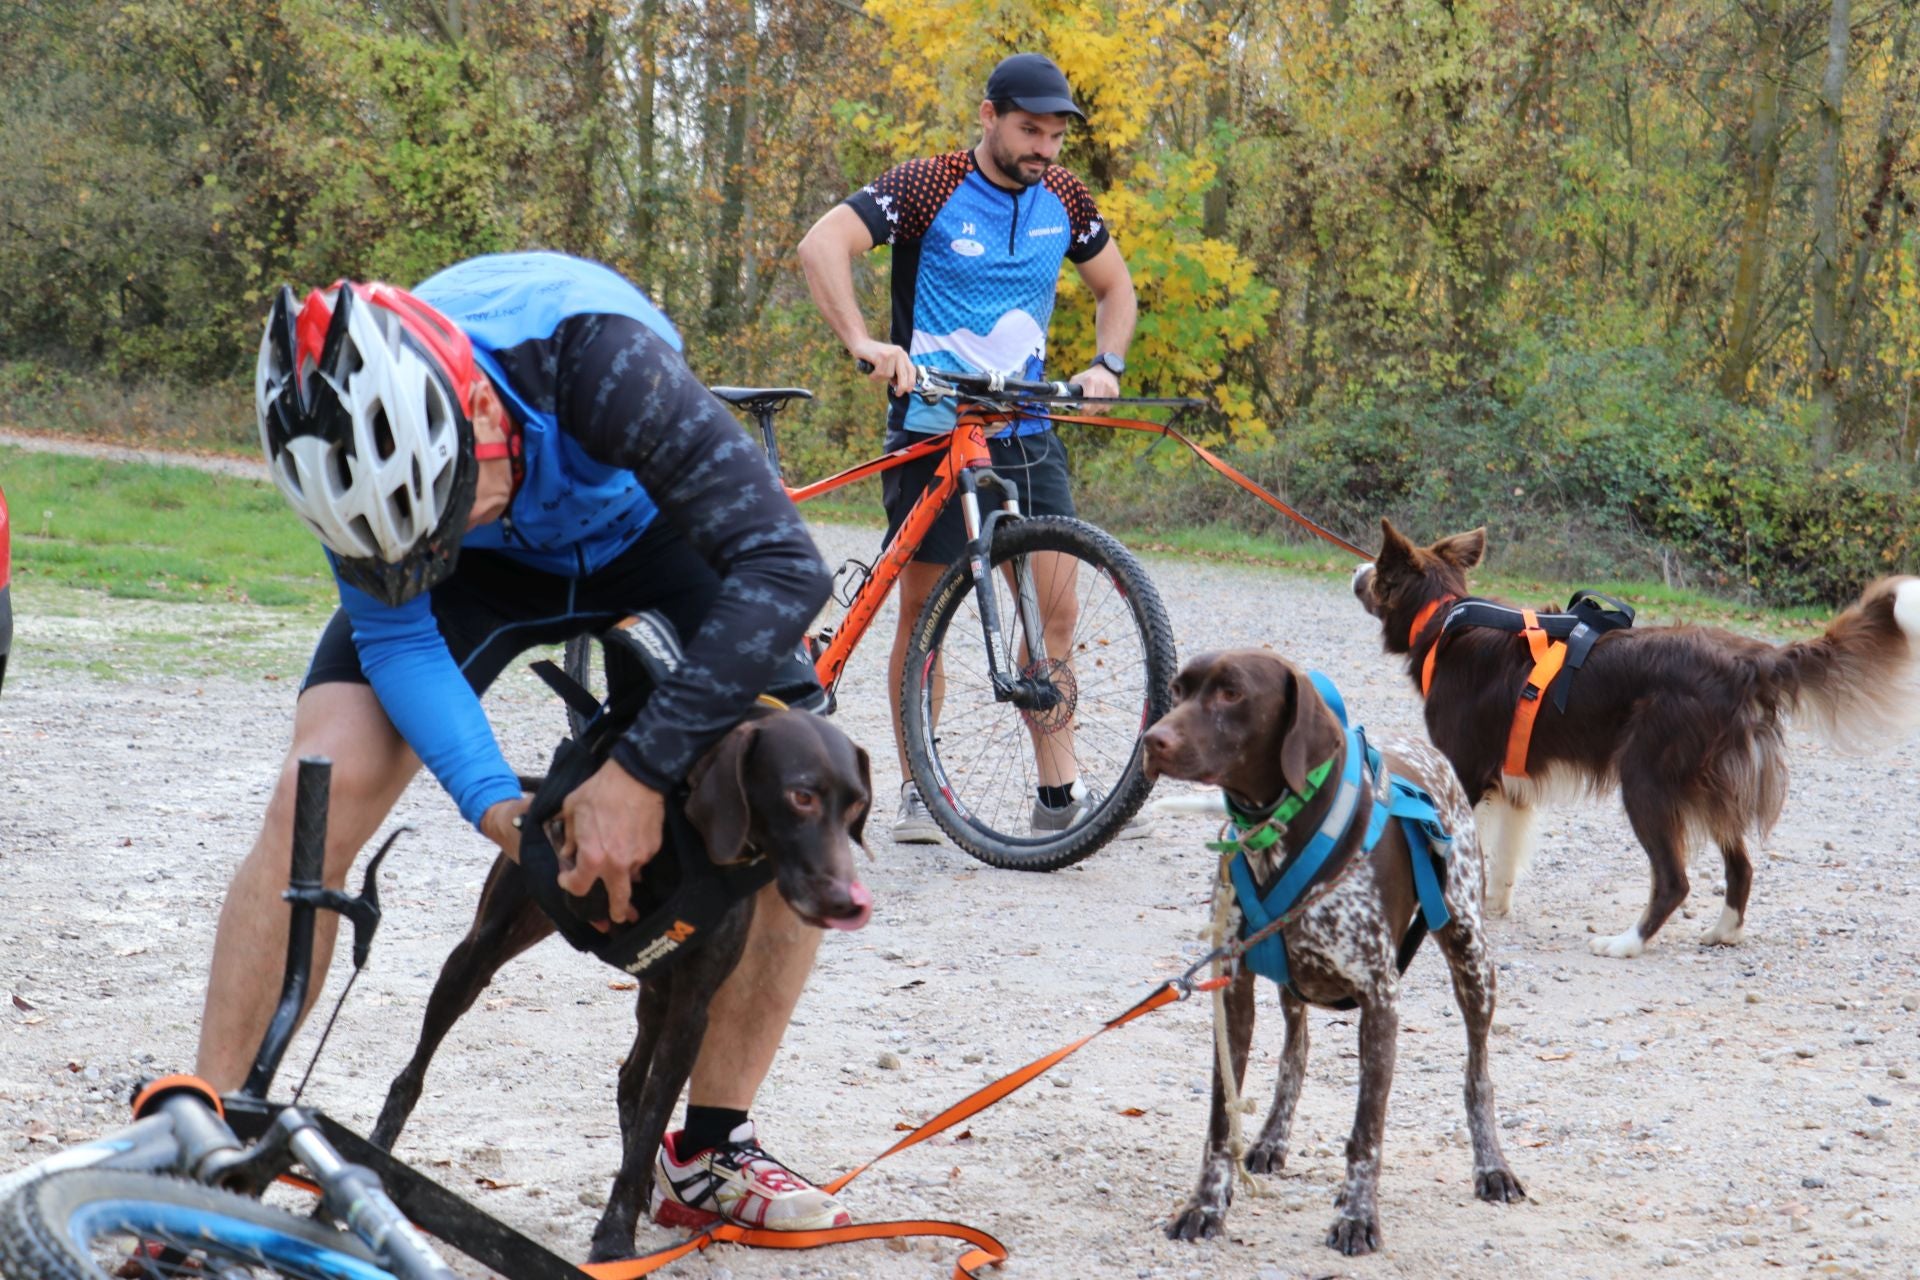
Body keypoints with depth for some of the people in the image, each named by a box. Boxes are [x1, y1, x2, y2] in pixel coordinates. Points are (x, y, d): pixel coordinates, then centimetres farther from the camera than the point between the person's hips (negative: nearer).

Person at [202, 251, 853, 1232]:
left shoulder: (593, 350, -42)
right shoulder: (358, 428, -33)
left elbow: (784, 564, -43)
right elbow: (397, 634, -20)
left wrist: (642, 771, -46)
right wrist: (489, 798, -36)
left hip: (641, 538, -1)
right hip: (495, 570, 1)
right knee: (319, 799, -21)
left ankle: (710, 1153, -4)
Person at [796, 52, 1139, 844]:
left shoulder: (1062, 198, 6)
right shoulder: (927, 187, -10)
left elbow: (1114, 286, 20)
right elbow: (821, 245, -22)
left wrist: (1107, 364, 1)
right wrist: (864, 345, -34)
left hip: (1025, 431, 4)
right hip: (931, 429, -4)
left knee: (1054, 612, -2)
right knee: (923, 610, 2)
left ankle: (1058, 792, 5)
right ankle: (916, 790, 12)